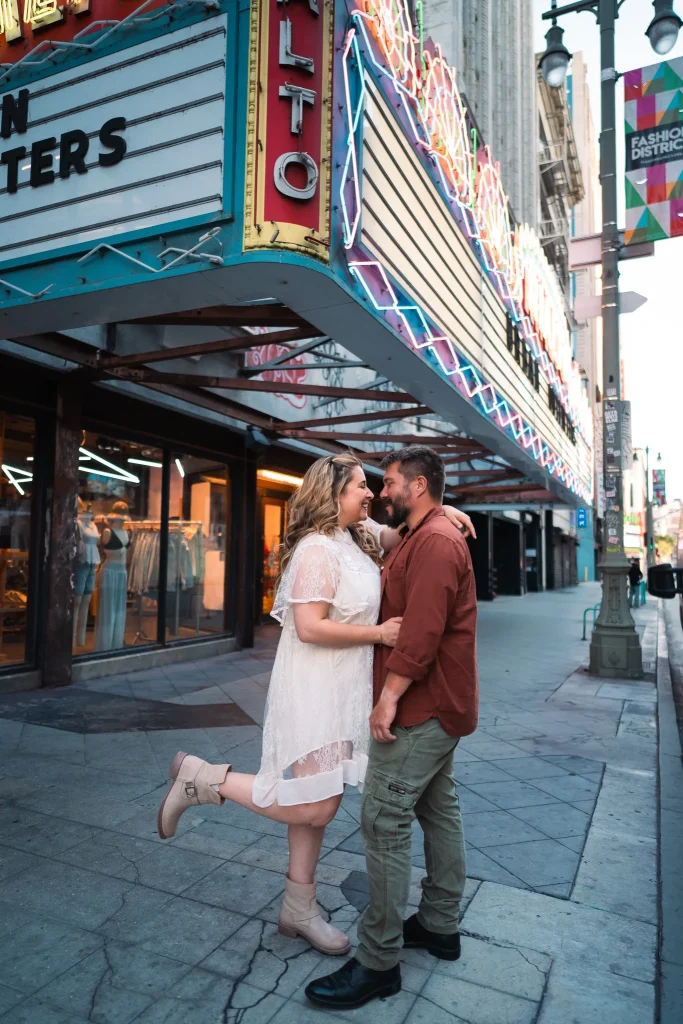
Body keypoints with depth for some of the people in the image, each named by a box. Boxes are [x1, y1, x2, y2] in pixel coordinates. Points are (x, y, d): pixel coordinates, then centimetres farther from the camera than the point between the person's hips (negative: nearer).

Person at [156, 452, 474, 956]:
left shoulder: (359, 537, 7)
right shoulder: (318, 549, -19)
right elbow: (310, 628, -24)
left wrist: (439, 509, 3)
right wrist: (378, 633, -17)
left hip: (343, 689, 9)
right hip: (313, 691, -9)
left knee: (318, 801, 16)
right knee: (313, 807, -6)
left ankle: (299, 909, 31)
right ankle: (202, 778, 7)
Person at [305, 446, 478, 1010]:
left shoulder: (435, 542, -19)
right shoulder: (424, 538, 16)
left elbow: (422, 631, -27)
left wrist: (389, 697, -25)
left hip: (420, 708, -11)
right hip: (438, 707, 11)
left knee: (385, 822, -6)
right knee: (439, 810, 17)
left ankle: (379, 962, 5)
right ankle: (441, 925, 32)